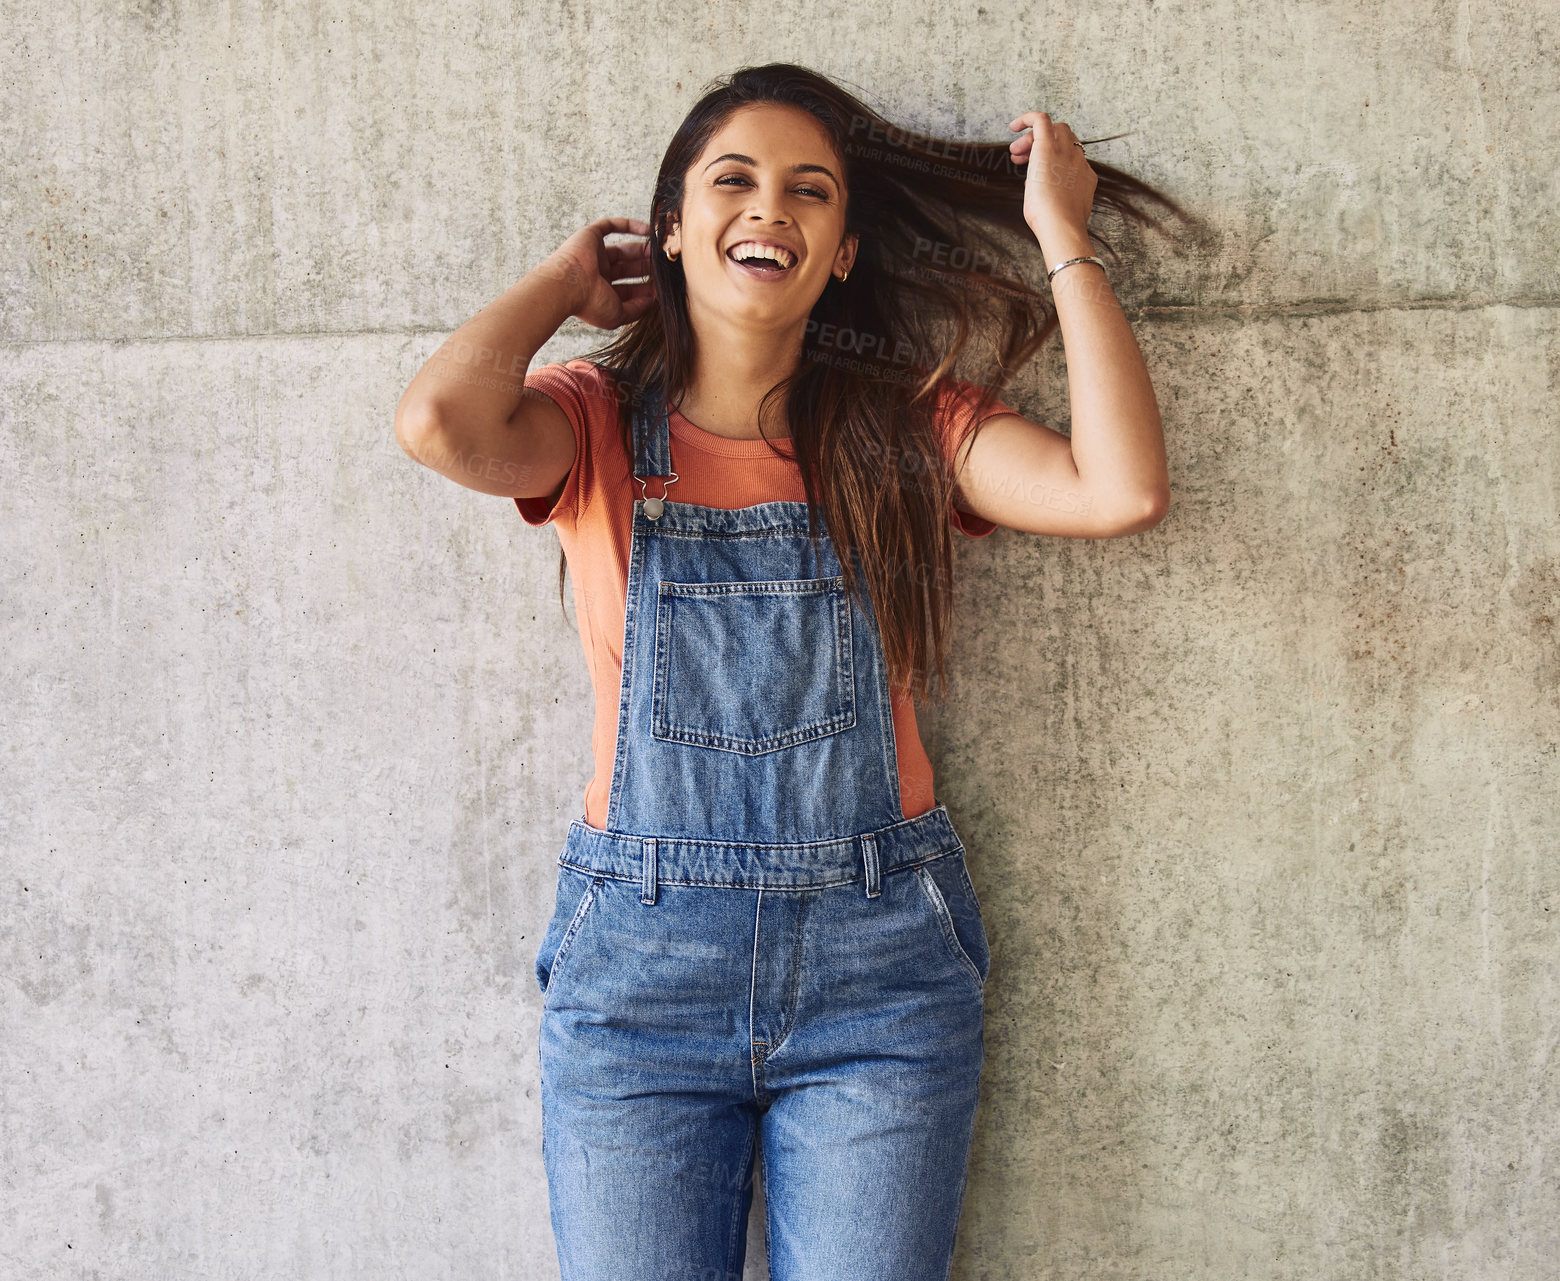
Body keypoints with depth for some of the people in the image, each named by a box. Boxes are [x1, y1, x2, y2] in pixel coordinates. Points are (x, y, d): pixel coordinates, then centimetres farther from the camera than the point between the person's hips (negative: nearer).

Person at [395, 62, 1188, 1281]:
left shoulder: (902, 428, 3)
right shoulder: (601, 424, 2)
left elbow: (1122, 490, -12)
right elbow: (442, 424, -20)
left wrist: (1063, 234, -5)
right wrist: (565, 278, -1)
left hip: (879, 965, 1)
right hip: (638, 960, 0)